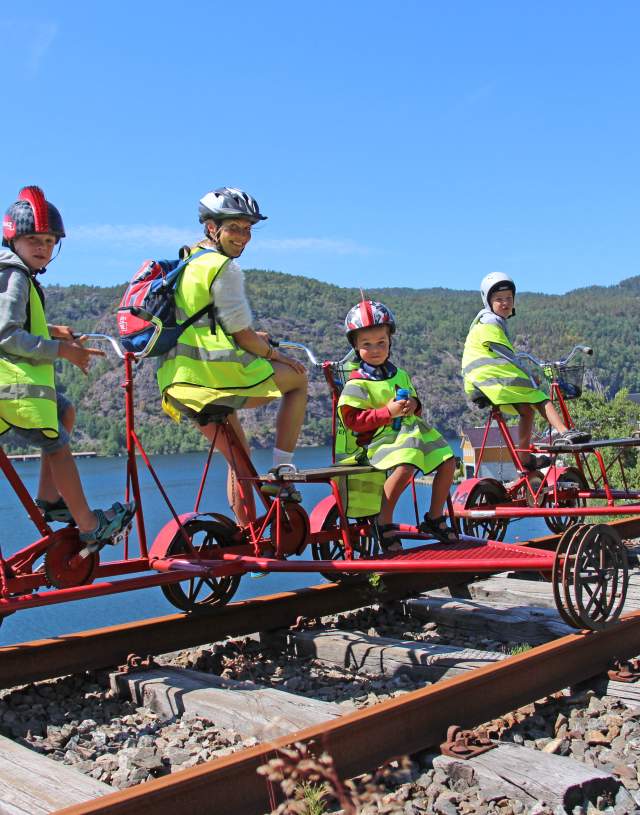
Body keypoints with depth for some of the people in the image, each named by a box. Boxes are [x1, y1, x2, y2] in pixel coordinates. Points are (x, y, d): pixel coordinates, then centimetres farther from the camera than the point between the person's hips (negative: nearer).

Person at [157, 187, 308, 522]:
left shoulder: (186, 262, 20)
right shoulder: (224, 268, -10)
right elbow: (243, 336, -11)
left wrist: (253, 338, 24)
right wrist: (275, 354, 5)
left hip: (178, 383, 9)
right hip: (217, 374, -9)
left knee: (239, 457, 22)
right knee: (298, 379, 13)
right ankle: (280, 472, 9)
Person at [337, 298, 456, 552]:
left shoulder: (400, 375, 16)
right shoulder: (357, 384, -6)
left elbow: (412, 400, 27)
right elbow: (352, 419, -14)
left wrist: (413, 405, 0)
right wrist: (387, 412, -20)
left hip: (410, 431, 7)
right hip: (378, 439, -7)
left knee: (448, 461, -4)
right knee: (404, 467, -35)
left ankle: (434, 519, 12)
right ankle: (384, 522, -15)